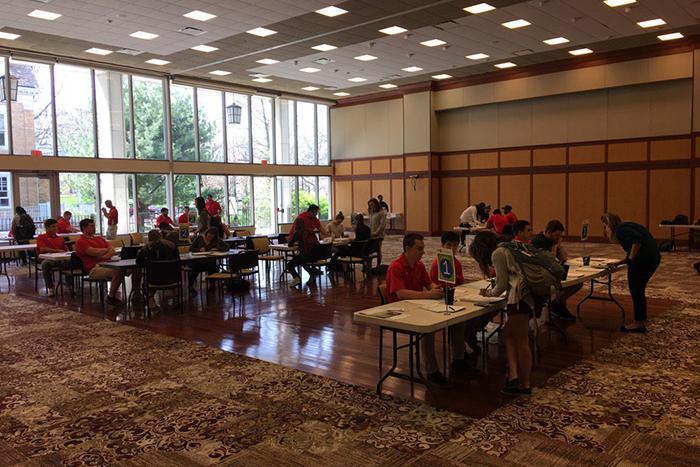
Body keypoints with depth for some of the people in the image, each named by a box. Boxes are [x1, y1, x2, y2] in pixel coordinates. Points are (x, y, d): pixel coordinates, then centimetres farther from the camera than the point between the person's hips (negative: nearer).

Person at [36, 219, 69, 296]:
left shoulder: (60, 239, 24)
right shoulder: (41, 237, 11)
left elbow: (66, 250, 18)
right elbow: (42, 249, -6)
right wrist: (58, 251, -9)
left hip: (60, 260, 3)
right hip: (48, 259, -3)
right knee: (45, 264, -39)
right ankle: (50, 288, -31)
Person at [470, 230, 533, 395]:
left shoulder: (497, 253, -3)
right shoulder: (508, 248, 23)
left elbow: (502, 285, -3)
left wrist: (489, 293, 15)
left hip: (520, 296, -10)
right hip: (528, 293, 10)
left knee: (521, 341, -1)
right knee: (509, 333, 11)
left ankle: (525, 385, 8)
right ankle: (513, 374, 5)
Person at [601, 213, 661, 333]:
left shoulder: (620, 229, -6)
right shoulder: (627, 226, 22)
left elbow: (637, 240, -24)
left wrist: (631, 258, -16)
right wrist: (617, 263, 21)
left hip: (643, 260, -10)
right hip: (653, 258, 10)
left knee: (636, 291, 3)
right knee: (638, 291, 19)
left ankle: (638, 324, 11)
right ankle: (641, 323, 25)